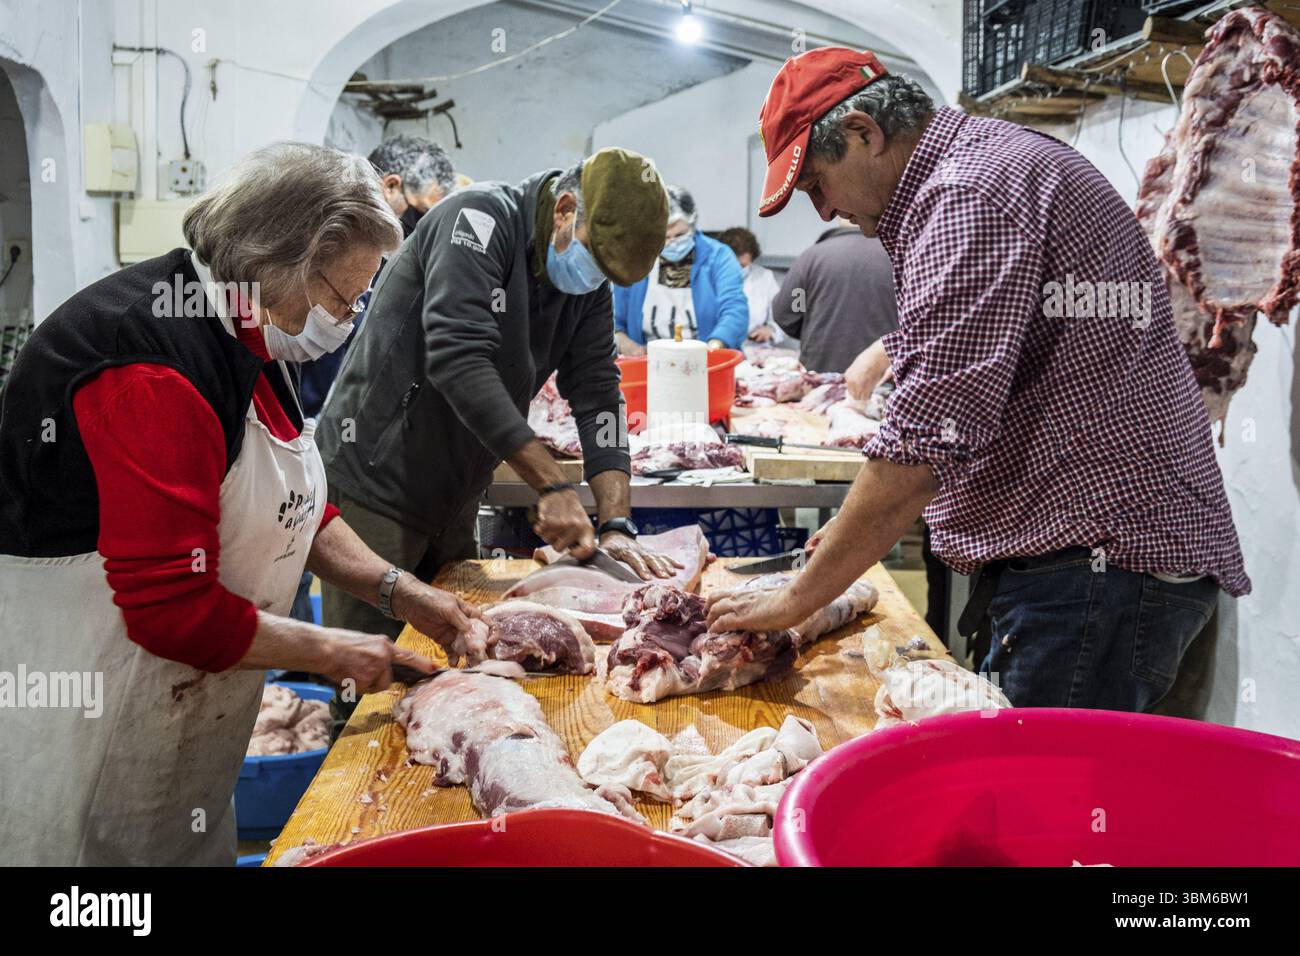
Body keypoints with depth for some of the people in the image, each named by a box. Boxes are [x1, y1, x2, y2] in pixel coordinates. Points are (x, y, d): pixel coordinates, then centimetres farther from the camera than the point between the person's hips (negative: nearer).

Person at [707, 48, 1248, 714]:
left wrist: (796, 601, -14)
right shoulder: (994, 155, 18)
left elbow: (926, 441, -23)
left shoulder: (969, 195, -16)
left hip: (1098, 569, -10)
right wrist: (862, 525, 18)